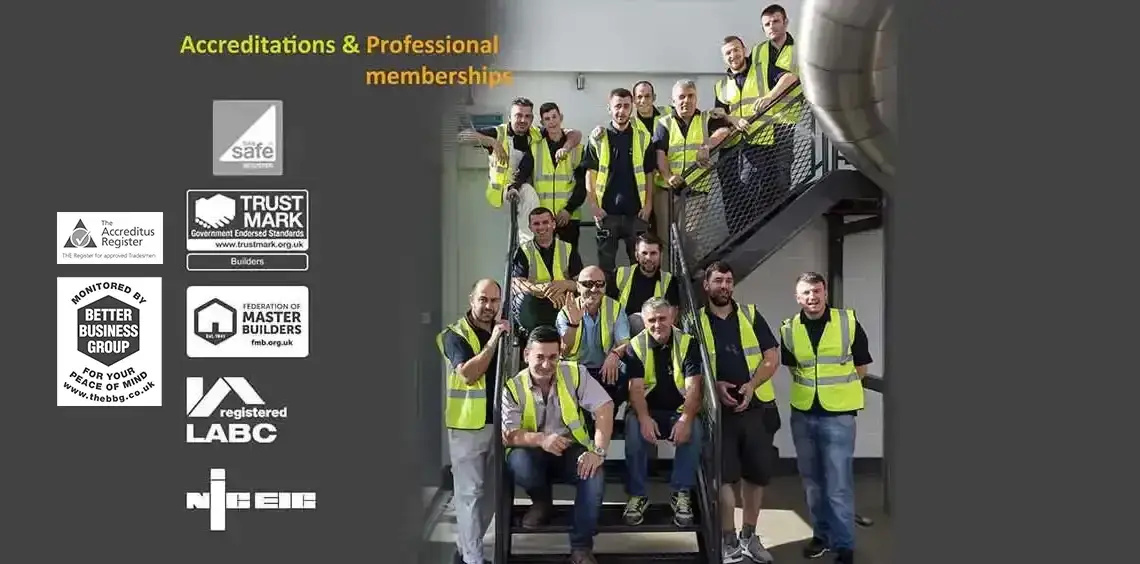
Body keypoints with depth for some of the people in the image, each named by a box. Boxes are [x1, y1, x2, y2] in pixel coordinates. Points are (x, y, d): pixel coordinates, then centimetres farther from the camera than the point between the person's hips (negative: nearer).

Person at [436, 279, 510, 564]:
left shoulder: (505, 330, 12)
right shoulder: (455, 334, -7)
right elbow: (468, 374, -20)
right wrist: (492, 342, -21)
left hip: (498, 422, 6)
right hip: (468, 424, -6)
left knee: (490, 491, 12)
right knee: (470, 491, -3)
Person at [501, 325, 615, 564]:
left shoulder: (575, 373, -8)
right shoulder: (513, 388, -8)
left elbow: (604, 407, -13)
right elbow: (507, 436, -17)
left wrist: (598, 451, -26)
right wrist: (541, 439, -37)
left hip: (570, 450, 0)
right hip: (533, 453, 0)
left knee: (595, 473, -30)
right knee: (518, 462, -34)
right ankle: (542, 501, 0)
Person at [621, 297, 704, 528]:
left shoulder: (688, 343, -6)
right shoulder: (636, 345, -4)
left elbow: (693, 386, -14)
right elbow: (636, 387, -13)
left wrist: (686, 418, -30)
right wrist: (644, 418, -31)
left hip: (680, 410, 0)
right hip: (648, 411, 0)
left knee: (694, 430, -31)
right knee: (634, 427, -31)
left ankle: (681, 493, -18)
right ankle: (637, 494, -18)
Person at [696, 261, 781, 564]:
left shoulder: (751, 315, 5)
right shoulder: (696, 321, 3)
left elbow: (772, 357, 2)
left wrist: (751, 385, -14)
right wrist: (714, 385, -15)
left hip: (757, 407, 2)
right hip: (718, 409, -1)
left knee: (756, 473, 7)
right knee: (725, 475, -1)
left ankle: (749, 536, 22)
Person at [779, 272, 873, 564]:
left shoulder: (848, 321, -8)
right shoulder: (789, 329, -1)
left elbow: (861, 366, 2)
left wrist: (839, 389, 3)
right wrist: (809, 387, 6)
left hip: (838, 414, -3)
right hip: (802, 414, 4)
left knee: (838, 484, -3)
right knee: (811, 480, 14)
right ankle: (822, 534, 30)